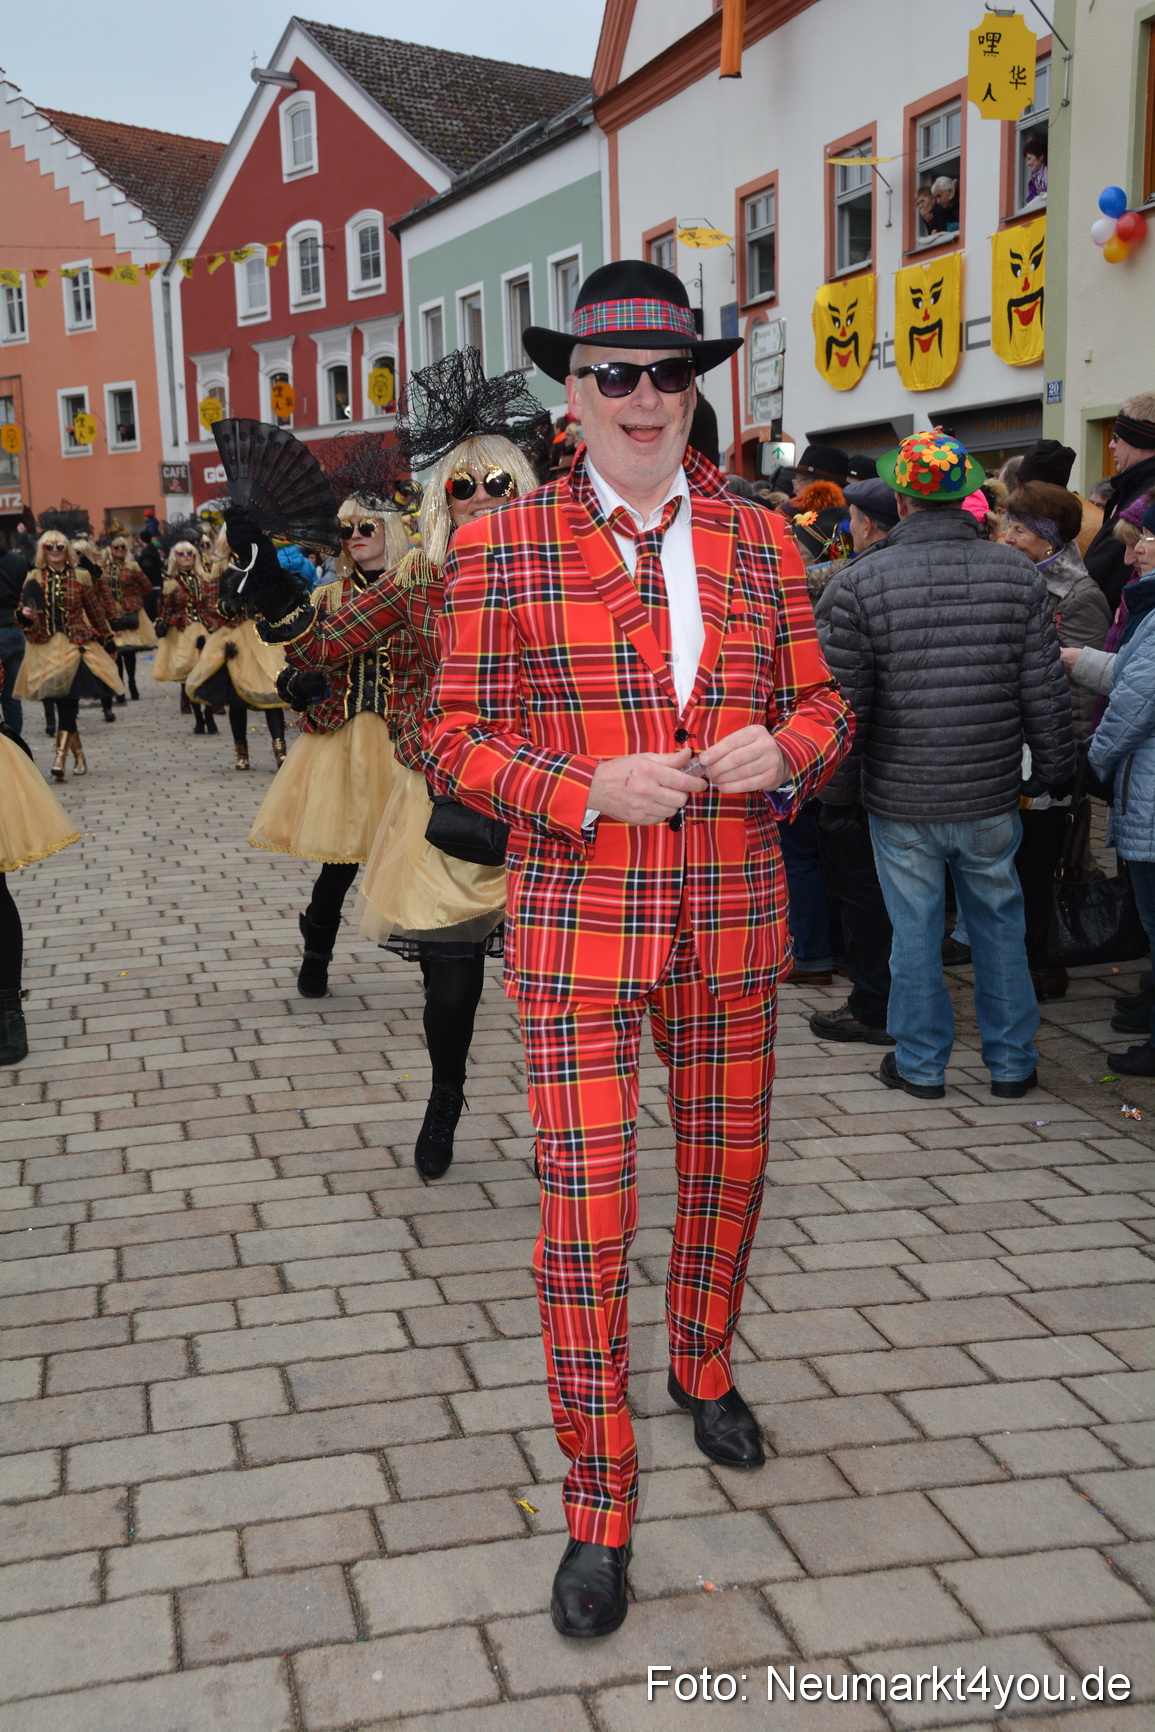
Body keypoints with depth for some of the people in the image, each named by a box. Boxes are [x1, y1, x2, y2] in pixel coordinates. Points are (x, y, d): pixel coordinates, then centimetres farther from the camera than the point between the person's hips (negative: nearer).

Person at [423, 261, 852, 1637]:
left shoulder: (760, 541, 6)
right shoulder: (498, 551, -3)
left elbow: (820, 704, 12)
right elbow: (456, 738, -2)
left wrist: (781, 750, -11)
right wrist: (592, 787, -18)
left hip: (733, 919, 3)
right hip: (576, 921, -3)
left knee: (728, 1174, 18)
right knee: (584, 1216, -3)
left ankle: (702, 1370, 47)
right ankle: (598, 1509, 15)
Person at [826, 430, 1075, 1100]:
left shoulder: (864, 581, -9)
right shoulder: (1019, 574, -3)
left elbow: (848, 698, -6)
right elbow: (1047, 692, -1)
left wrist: (845, 783, 7)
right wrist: (1054, 771, 11)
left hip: (901, 795, -2)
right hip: (992, 794, 2)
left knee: (915, 931, 10)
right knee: (1000, 922, 16)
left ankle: (920, 1063, 22)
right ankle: (1012, 1063, 26)